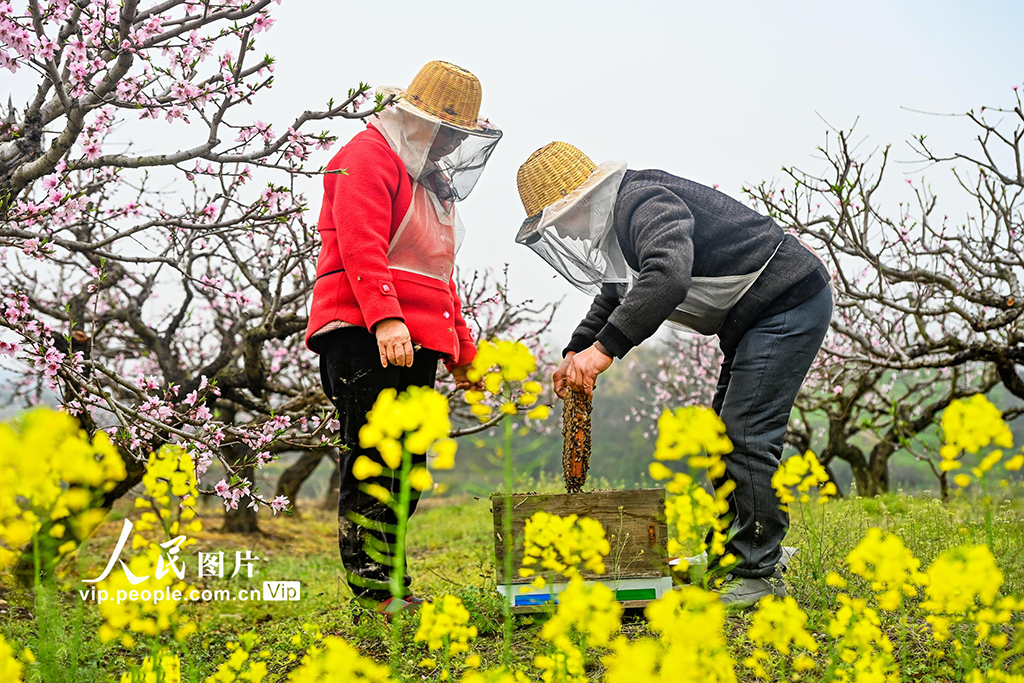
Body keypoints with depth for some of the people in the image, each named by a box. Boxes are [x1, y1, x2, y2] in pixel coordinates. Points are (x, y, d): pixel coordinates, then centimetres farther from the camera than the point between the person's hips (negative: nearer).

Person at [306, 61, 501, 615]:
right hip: (363, 336, -9)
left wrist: (462, 350, 28)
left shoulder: (432, 179, 27)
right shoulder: (369, 158, -3)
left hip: (417, 343, 9)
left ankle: (393, 587, 12)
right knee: (373, 460, -11)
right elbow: (361, 246, -18)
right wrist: (385, 318, -31)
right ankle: (372, 589, -10)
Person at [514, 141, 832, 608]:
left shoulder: (646, 203, -22)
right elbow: (614, 299, 26)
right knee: (726, 436, 12)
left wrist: (604, 348, -41)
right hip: (753, 318, 11)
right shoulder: (618, 219, 12)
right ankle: (729, 560, 18)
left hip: (791, 301, -11)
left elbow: (669, 277, -41)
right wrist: (577, 350, 9)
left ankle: (760, 574, -8)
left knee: (746, 436, -14)